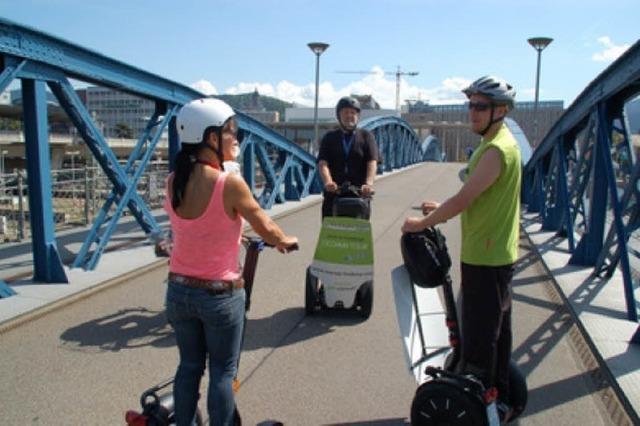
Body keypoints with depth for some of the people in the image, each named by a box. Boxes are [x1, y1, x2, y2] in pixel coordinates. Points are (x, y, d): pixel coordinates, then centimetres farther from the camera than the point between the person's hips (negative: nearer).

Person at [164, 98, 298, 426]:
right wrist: (284, 241, 12)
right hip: (219, 294, -6)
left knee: (189, 366, 21)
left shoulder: (173, 180, -2)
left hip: (179, 290, 6)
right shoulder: (229, 183, -20)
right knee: (222, 372, 13)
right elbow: (265, 228, -8)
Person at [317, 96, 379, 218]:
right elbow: (322, 163, -3)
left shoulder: (366, 136, 9)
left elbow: (372, 163, -5)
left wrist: (369, 183, -25)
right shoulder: (329, 138, 12)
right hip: (333, 194, 1)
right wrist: (328, 182, -24)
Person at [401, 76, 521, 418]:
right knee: (495, 331, 20)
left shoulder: (496, 150, -20)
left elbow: (463, 200, -23)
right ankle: (498, 397, 34)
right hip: (497, 254, 11)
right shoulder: (500, 144, 12)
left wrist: (421, 223, -12)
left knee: (478, 337, 0)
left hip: (484, 258, -11)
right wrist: (442, 209, 11)